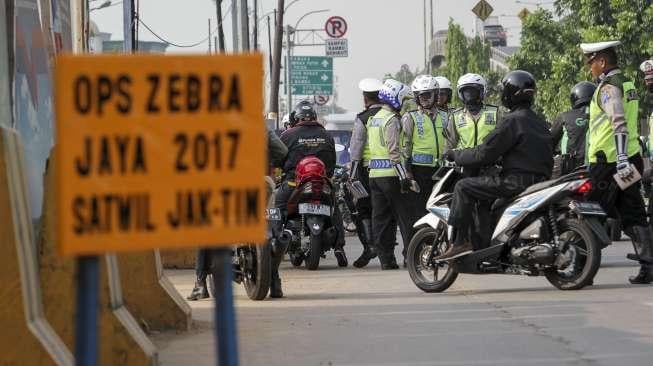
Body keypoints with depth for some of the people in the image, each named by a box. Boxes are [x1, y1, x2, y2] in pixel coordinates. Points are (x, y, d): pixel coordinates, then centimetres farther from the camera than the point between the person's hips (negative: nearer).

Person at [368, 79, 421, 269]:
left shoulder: (373, 120, 17)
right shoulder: (392, 120, -11)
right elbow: (394, 151, -19)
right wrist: (404, 177, -20)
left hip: (374, 173, 9)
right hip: (391, 173, -9)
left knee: (381, 218, 7)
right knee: (407, 216, -3)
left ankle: (386, 259, 7)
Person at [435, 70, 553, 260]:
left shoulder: (513, 121, -11)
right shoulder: (539, 122, 17)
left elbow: (485, 153, -12)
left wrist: (455, 155, 1)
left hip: (517, 181, -9)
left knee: (463, 187, -7)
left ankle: (460, 242, -13)